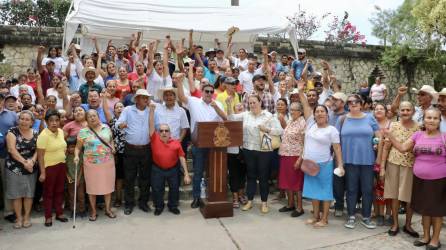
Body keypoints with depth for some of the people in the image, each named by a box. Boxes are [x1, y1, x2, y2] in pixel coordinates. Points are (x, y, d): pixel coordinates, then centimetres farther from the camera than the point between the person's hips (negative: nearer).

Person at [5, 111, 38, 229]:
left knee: (29, 193, 7)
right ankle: (19, 218, 16)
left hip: (31, 168, 3)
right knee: (16, 194, 3)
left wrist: (32, 160, -16)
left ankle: (27, 217, 21)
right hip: (14, 168, -3)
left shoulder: (35, 134, 5)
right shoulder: (12, 132, -5)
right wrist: (24, 162, -19)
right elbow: (12, 150, -14)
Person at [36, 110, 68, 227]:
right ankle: (48, 217, 19)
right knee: (48, 192, 7)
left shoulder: (61, 131, 3)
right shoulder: (43, 135, -17)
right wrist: (42, 172, -19)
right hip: (49, 167, -6)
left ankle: (59, 213, 28)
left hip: (62, 165, 6)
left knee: (59, 191, 15)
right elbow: (40, 155, -17)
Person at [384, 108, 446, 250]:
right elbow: (402, 148, -2)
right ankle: (426, 236, 33)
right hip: (420, 179, 3)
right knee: (424, 208, 16)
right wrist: (389, 135, -10)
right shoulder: (418, 135, 1)